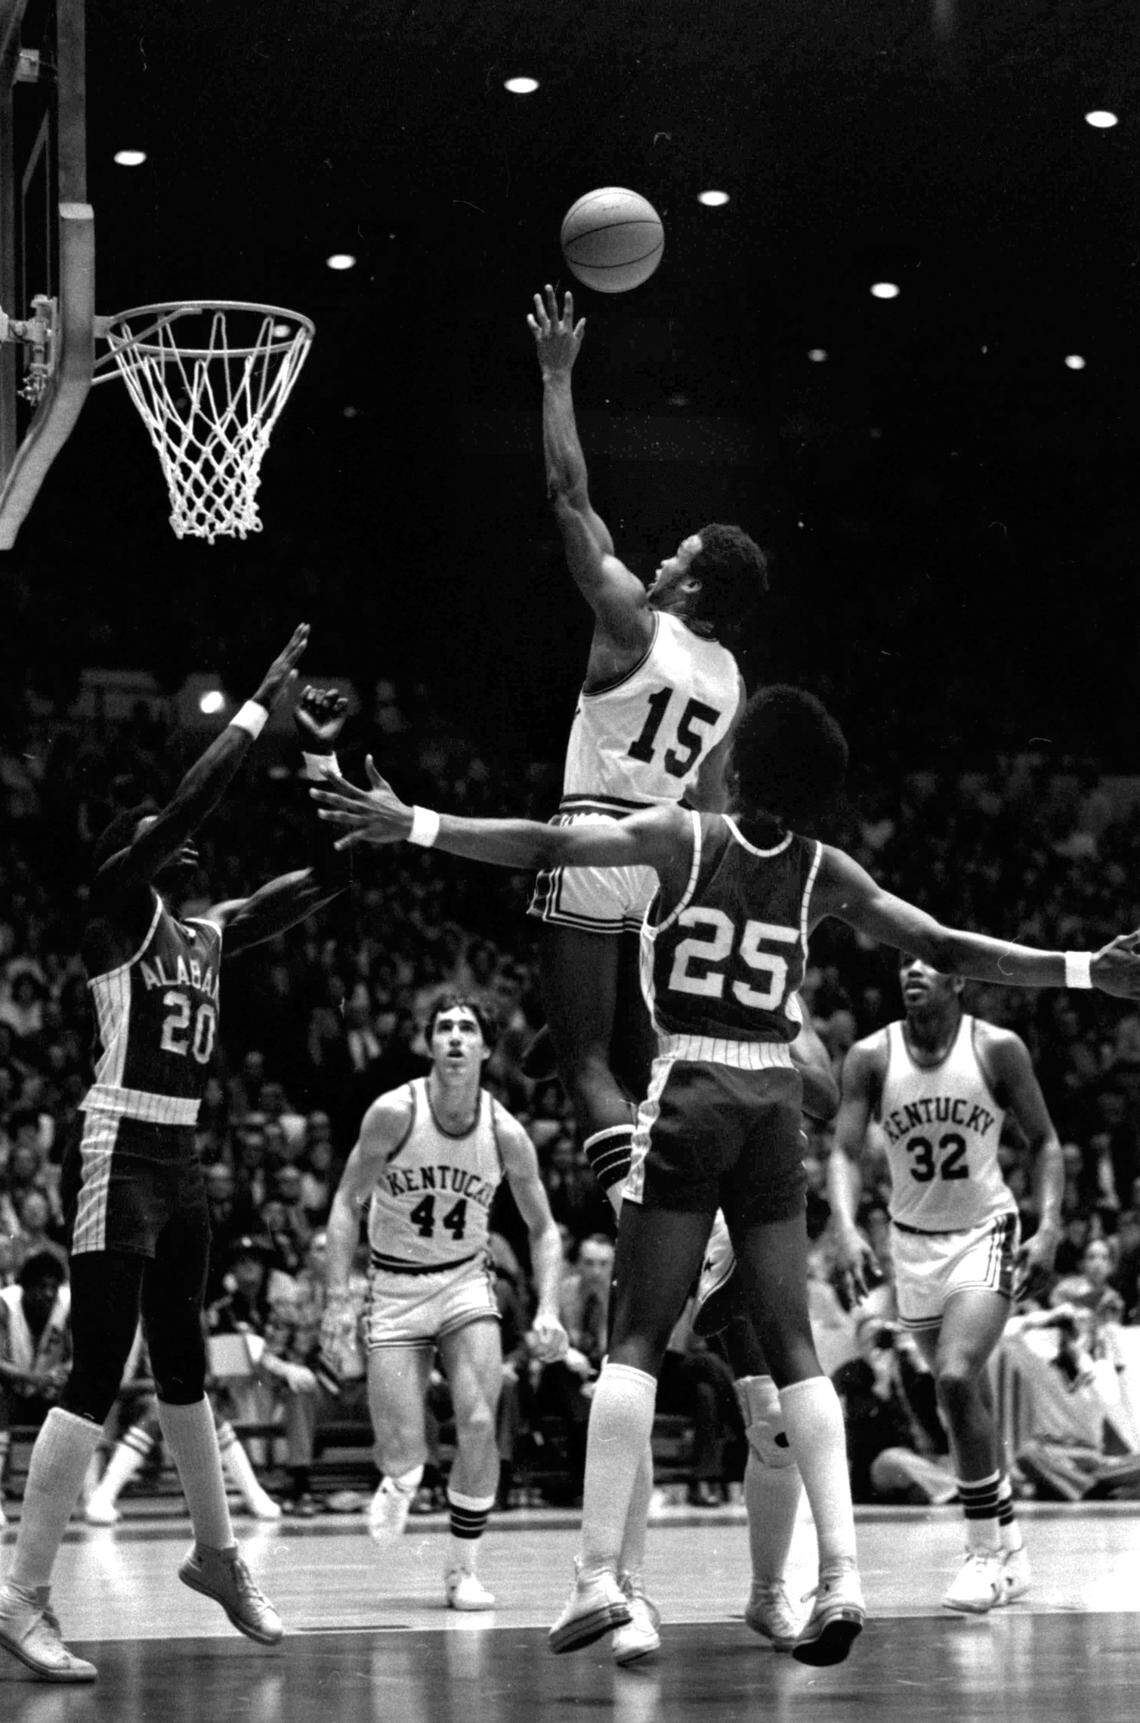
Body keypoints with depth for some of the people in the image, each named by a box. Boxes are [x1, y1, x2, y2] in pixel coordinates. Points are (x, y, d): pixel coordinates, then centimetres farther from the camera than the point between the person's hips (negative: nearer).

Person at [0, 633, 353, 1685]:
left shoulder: (207, 933, 15)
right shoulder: (116, 908, -6)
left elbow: (329, 877, 16)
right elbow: (188, 806, -20)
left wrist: (326, 759, 10)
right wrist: (261, 706, -16)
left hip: (180, 1159, 8)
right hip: (119, 1153, -8)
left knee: (183, 1363, 19)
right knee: (99, 1373, -12)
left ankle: (216, 1556, 33)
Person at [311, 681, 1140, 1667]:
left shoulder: (680, 838, -3)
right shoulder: (826, 875, 4)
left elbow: (545, 847, -13)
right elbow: (949, 952, 5)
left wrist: (415, 826, -12)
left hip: (690, 1092, -3)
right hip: (776, 1102, 3)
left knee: (637, 1337, -1)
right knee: (793, 1346, 5)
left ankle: (599, 1574, -9)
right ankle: (840, 1573, -5)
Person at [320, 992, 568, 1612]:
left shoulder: (505, 1133, -10)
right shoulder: (394, 1112, -16)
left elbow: (542, 1227, 2)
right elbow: (347, 1200, -7)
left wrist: (547, 1310, -11)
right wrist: (336, 1298, -15)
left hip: (466, 1283, 1)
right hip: (394, 1288, -1)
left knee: (478, 1426, -18)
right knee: (402, 1454, -9)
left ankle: (462, 1568, 0)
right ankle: (401, 1481, 31)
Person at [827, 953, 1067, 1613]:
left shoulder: (998, 1049, -11)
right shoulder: (871, 1057, -7)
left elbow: (1045, 1141, -2)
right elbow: (845, 1152, -10)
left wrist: (1050, 1228, -14)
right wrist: (846, 1229, -28)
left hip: (985, 1234, -3)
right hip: (914, 1242, 3)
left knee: (957, 1379, -23)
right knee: (968, 1394, 12)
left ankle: (987, 1551, -11)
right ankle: (1010, 1546, 28)